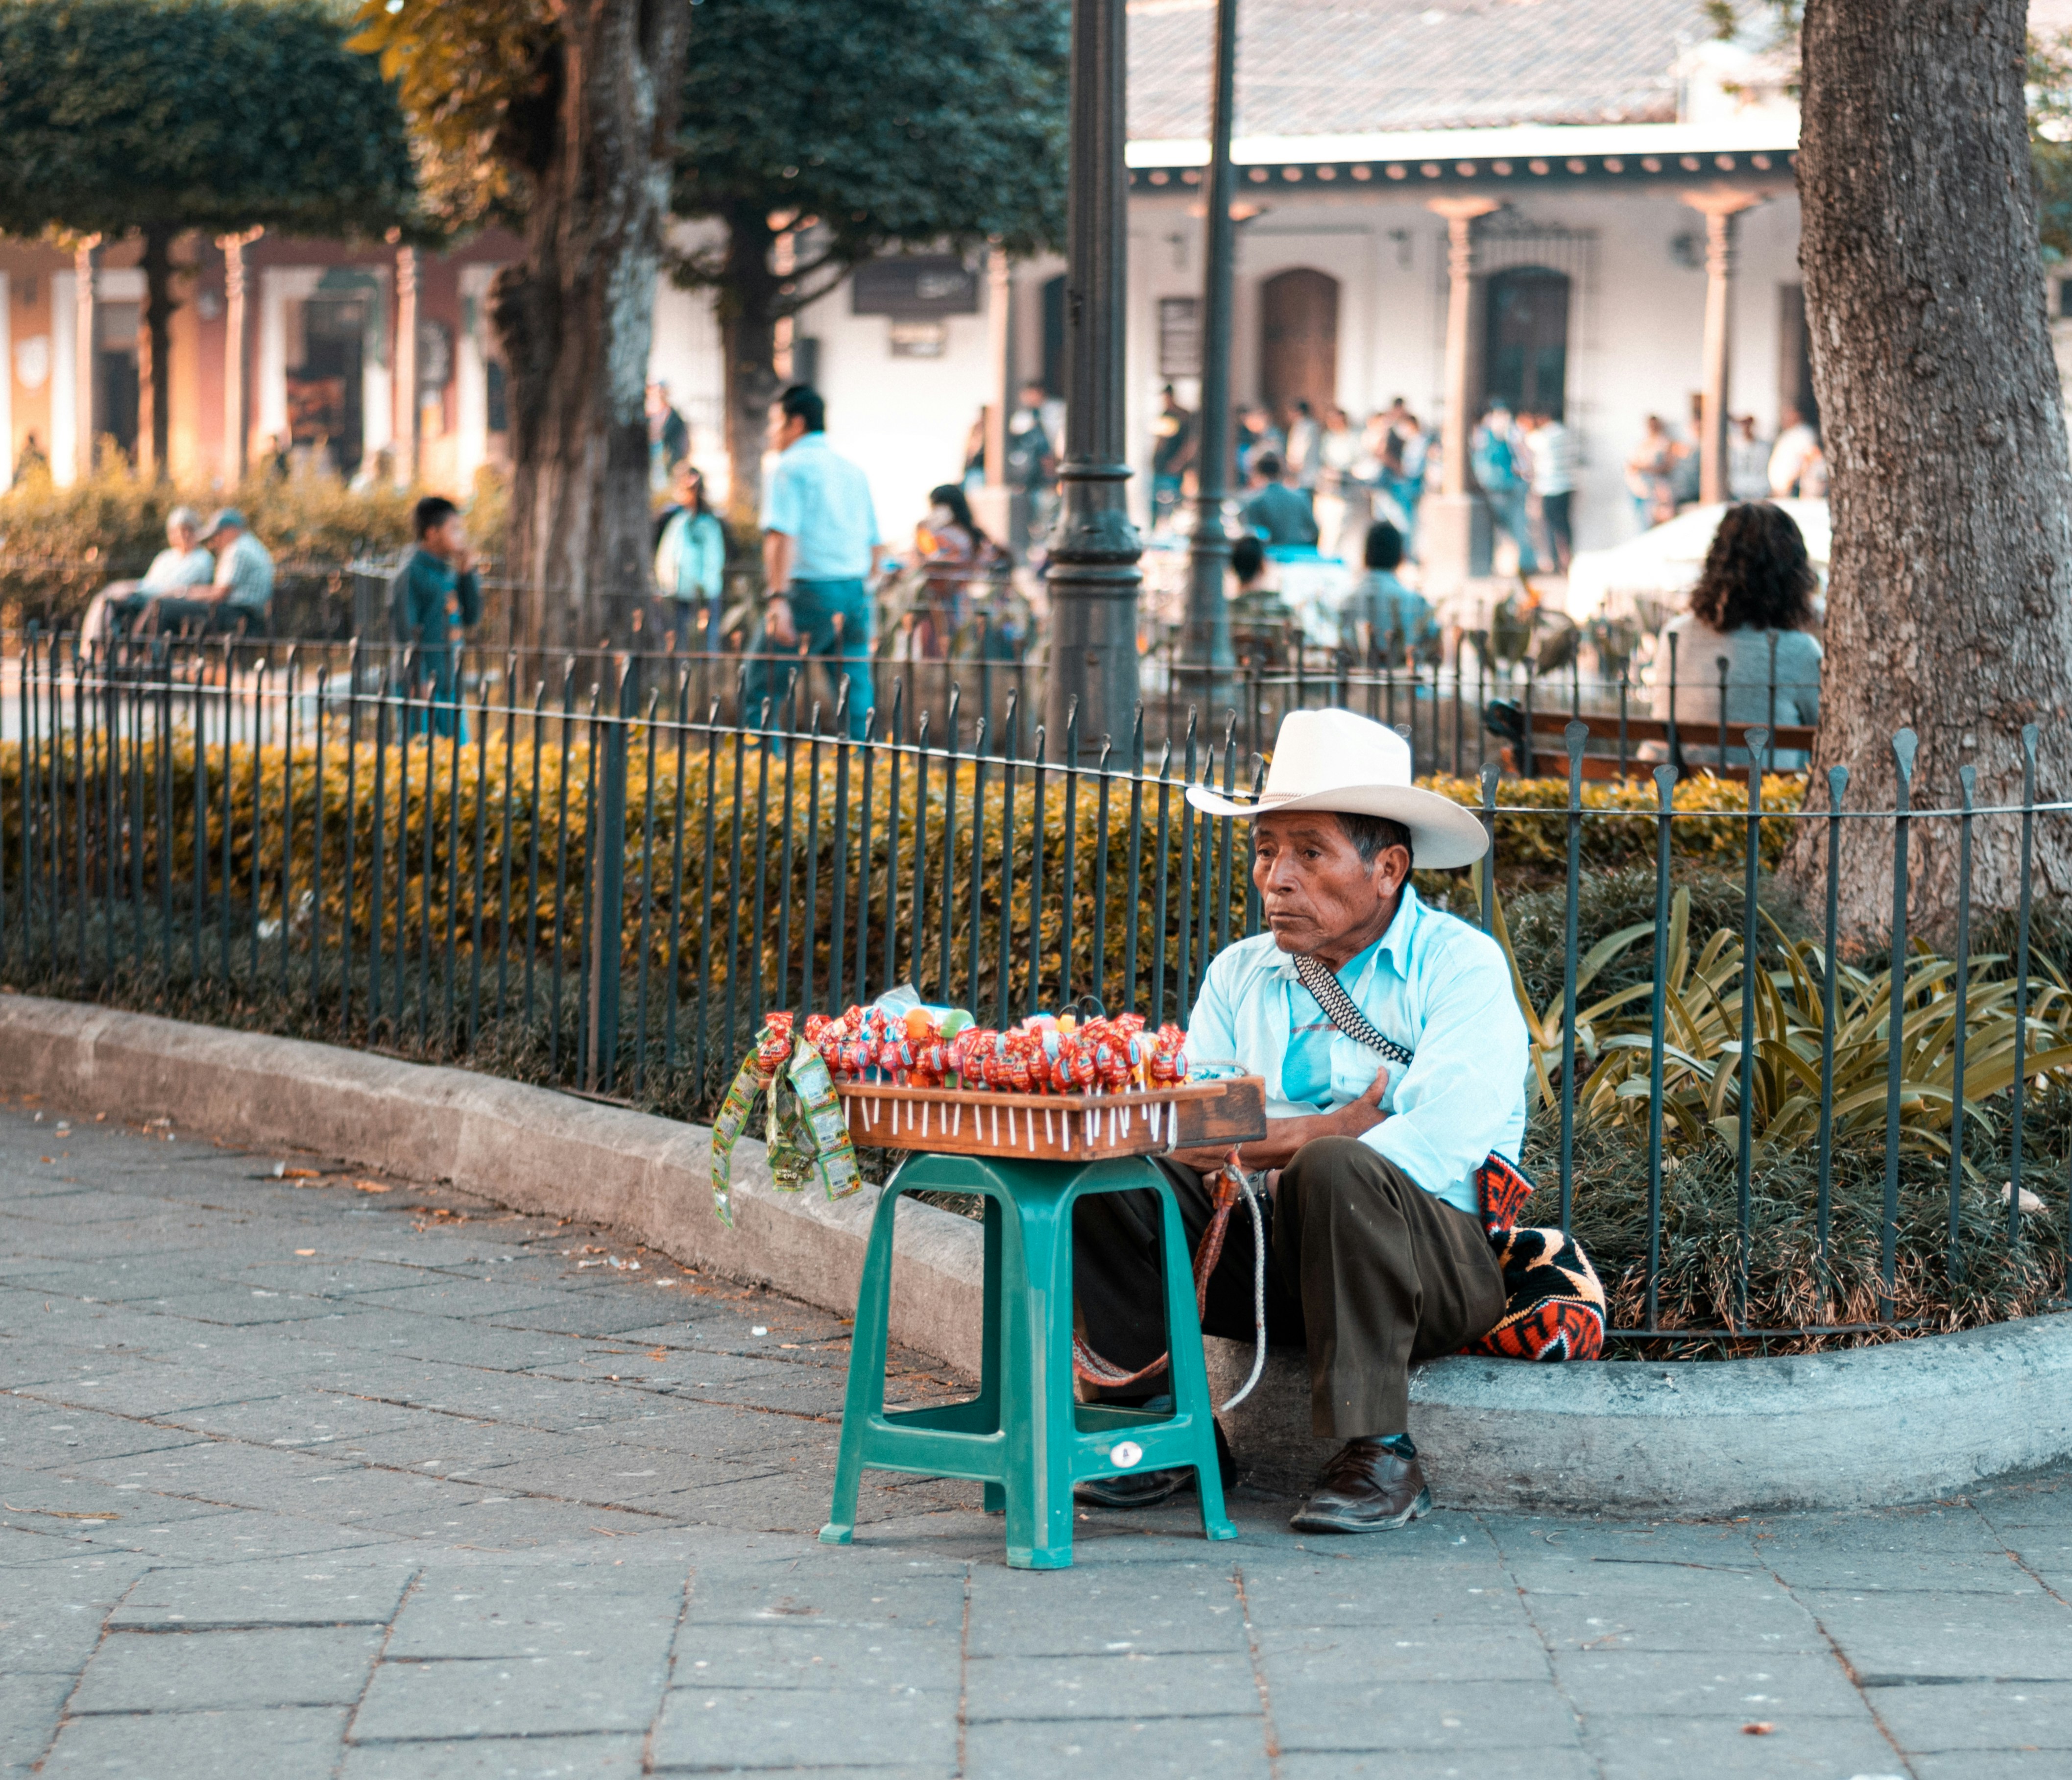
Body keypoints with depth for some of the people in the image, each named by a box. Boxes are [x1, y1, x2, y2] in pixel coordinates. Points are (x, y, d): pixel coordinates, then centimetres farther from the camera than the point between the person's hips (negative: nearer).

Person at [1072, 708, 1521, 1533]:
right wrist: (1326, 1130, -14)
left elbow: (1433, 1152, -19)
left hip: (1436, 1261, -4)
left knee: (1335, 1172, -36)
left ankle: (1378, 1457, -25)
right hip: (1273, 1261, 4)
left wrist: (1270, 1144, -12)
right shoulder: (1238, 975, 13)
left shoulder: (1461, 966, -4)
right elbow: (1179, 1134, 0)